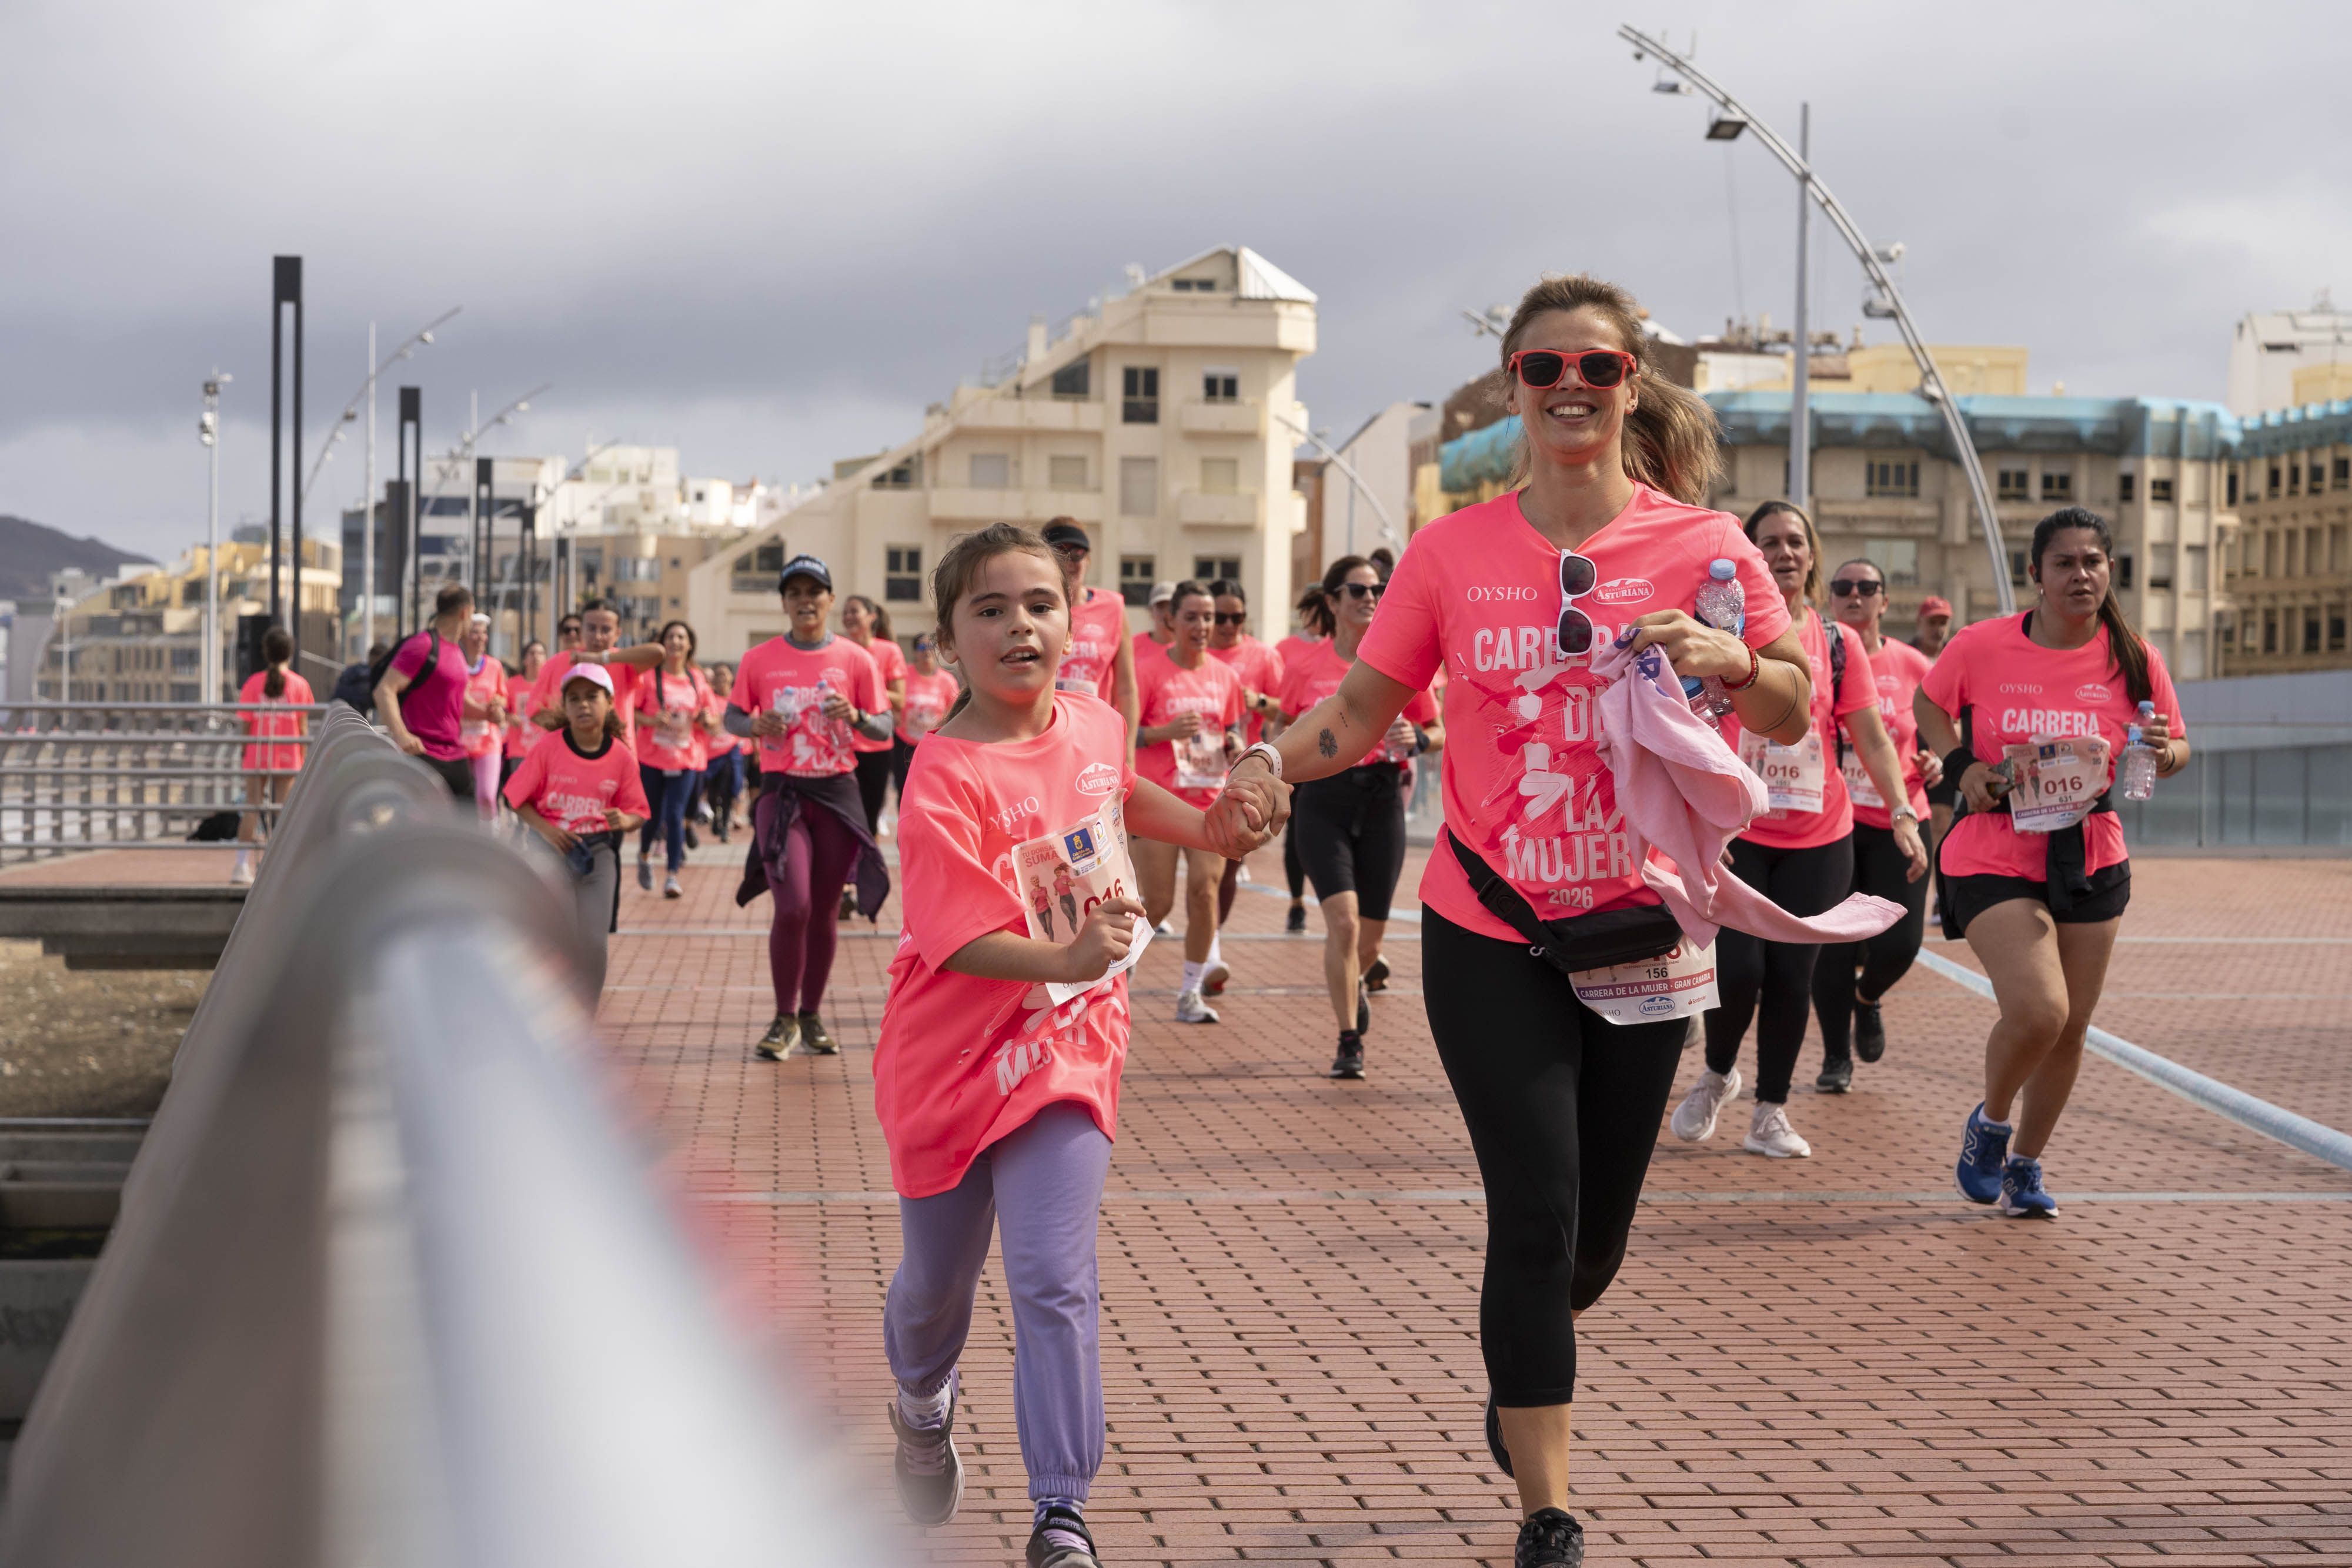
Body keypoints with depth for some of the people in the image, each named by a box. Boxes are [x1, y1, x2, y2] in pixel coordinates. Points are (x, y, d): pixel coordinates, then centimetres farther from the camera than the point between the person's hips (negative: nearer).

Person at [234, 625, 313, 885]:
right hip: (287, 757, -1)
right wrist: (304, 760, 5)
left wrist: (243, 755, 9)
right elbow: (303, 728, -2)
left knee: (252, 808, 4)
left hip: (257, 756, 1)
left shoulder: (253, 683, -1)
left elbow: (246, 724, 0)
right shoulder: (299, 685, -2)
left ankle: (243, 865, -2)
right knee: (282, 810, 4)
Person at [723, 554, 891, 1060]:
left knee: (825, 911, 6)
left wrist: (856, 717, -17)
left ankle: (811, 1016, 20)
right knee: (791, 907, -13)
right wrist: (755, 725, -12)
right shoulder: (759, 660, 2)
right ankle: (785, 1019, 1)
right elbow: (732, 716, 10)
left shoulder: (856, 660, 2)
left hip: (837, 791, 1)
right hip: (781, 790, -1)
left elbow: (885, 728, 4)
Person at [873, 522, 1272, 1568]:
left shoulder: (1095, 724, -2)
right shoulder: (945, 777, -22)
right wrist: (1066, 959, -41)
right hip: (953, 1059, -2)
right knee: (935, 1280, 18)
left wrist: (1209, 831, 21)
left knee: (1053, 1282, -10)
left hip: (1069, 1048, 2)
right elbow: (959, 939, -27)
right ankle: (923, 1405, 50)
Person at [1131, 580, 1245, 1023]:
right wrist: (1167, 731, -24)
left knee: (1205, 891, -7)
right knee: (1158, 903, -3)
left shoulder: (1224, 676, 9)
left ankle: (1191, 993, 3)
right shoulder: (1148, 670, -6)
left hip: (1210, 801, 4)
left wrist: (1234, 742, -2)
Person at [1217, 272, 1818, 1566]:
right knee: (1535, 1215, -7)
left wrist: (1733, 661, -21)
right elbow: (1364, 703, 2)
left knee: (1598, 1226, 13)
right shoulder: (1453, 551, -2)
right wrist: (1271, 763, -18)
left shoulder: (1701, 541, -3)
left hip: (1640, 927, 2)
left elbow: (1791, 715, 1)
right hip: (1490, 935, -1)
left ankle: (1541, 1338, 49)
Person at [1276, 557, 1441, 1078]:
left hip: (1382, 797, 1)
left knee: (1370, 934, 9)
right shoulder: (1305, 666, 0)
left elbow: (1438, 732, 8)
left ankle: (1353, 982, 46)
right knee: (1342, 921, -16)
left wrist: (1416, 740, -14)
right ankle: (1349, 1041, -5)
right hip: (1323, 799, -1)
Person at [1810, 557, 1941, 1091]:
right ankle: (1836, 1057, 16)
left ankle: (1867, 999, 30)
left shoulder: (1913, 666, 4)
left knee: (1899, 942, -6)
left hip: (1897, 823, 1)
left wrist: (1935, 761, -3)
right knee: (1833, 945, -2)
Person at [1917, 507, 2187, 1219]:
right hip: (1994, 858, -4)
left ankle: (2024, 1165, 31)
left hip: (2091, 860, 4)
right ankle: (1990, 1123, 11)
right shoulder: (1982, 646, -8)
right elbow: (1928, 704, 10)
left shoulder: (2133, 658, -3)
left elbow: (2177, 749, 7)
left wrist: (2163, 753, -17)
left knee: (2070, 1028, 9)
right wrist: (1961, 764, -6)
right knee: (2037, 1010, -20)